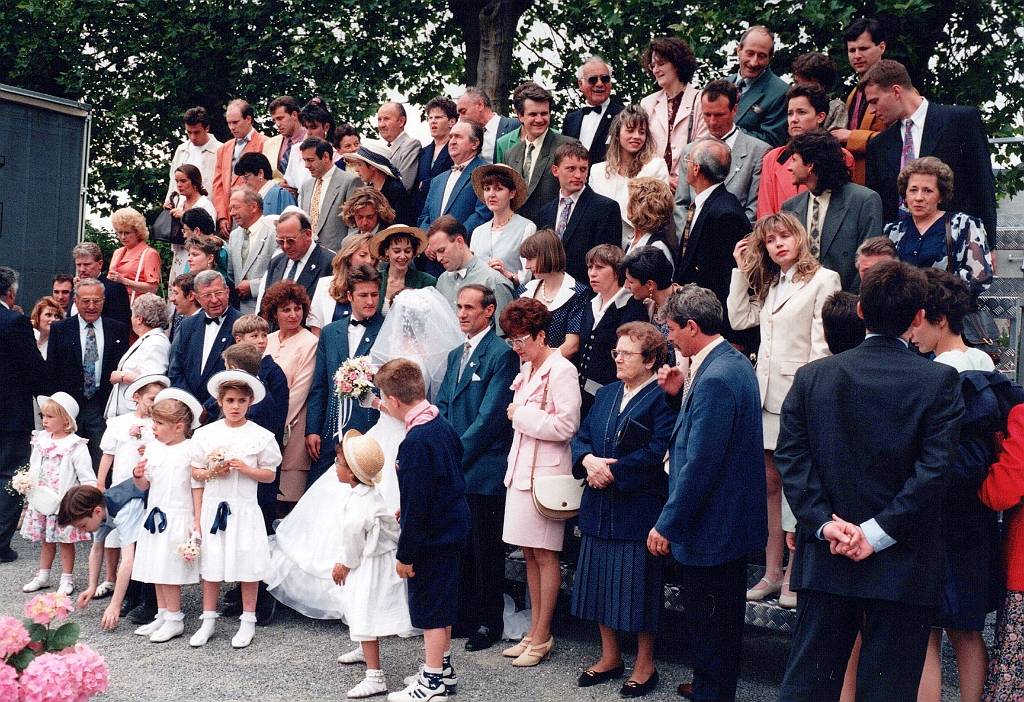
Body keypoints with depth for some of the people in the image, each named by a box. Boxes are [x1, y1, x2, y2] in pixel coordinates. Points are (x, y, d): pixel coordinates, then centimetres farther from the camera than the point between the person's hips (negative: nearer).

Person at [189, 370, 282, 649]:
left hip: (244, 508, -2)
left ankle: (248, 622, 15)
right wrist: (213, 472, -11)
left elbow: (270, 475, 1)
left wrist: (246, 469, -15)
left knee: (247, 565, 3)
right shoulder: (206, 433, 4)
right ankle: (208, 621, 21)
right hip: (212, 506, 2)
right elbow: (195, 472, 8)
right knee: (210, 565, 9)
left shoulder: (261, 436, -1)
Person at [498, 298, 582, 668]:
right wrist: (520, 416, 4)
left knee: (544, 554, 0)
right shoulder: (526, 369, 14)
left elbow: (566, 426, -19)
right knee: (529, 553, 12)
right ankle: (534, 633, 21)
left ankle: (542, 638, 10)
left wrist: (521, 414, -12)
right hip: (521, 467, 8)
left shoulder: (562, 371, -12)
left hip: (546, 471, -8)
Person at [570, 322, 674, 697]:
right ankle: (610, 657, 29)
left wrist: (612, 472, -16)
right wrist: (588, 461, -10)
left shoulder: (662, 398, -11)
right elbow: (581, 437, 12)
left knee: (637, 586, 1)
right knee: (600, 582, 14)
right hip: (600, 507, 8)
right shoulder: (606, 394, 14)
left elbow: (657, 453, -19)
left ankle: (645, 665, 17)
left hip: (639, 508, -7)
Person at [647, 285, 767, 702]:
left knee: (709, 624, 4)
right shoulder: (734, 363, 7)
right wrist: (681, 393, 5)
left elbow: (699, 466, -26)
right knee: (723, 618, 23)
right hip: (732, 521, 11)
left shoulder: (714, 378, -24)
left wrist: (668, 525, -20)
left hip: (711, 527, -11)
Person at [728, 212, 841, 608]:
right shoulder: (769, 285, 19)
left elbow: (823, 343, -10)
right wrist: (741, 269, 15)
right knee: (770, 483, 8)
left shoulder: (823, 280, -5)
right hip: (768, 393, 7)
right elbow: (738, 319, 17)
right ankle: (772, 573, 14)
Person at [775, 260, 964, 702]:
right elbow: (935, 468, -14)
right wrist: (878, 533, -13)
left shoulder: (813, 376, 1)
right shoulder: (940, 381, -7)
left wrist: (825, 522, -8)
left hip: (826, 561, 3)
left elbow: (790, 455, -5)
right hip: (904, 567, -2)